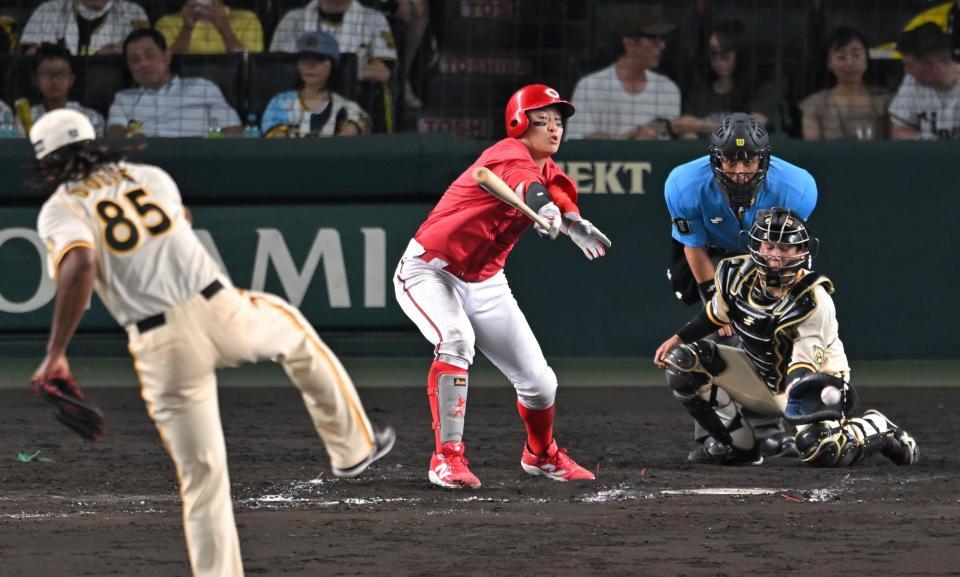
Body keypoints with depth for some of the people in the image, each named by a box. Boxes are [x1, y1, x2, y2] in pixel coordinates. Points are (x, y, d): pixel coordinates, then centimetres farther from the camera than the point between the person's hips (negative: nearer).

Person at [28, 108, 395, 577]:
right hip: (217, 310, 3)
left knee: (201, 473, 6)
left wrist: (55, 354, -19)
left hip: (160, 347, -3)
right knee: (292, 329, 35)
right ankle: (351, 447, 41)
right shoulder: (150, 177, 15)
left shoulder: (60, 210, 1)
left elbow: (80, 268, -19)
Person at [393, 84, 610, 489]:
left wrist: (576, 225, -34)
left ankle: (541, 455, 33)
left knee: (538, 380, 4)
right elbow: (524, 182, -45)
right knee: (455, 341, -35)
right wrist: (544, 205, -67)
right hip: (431, 270, -7)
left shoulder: (548, 170, 6)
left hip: (485, 283, 7)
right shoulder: (511, 155, -23)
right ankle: (447, 457, -31)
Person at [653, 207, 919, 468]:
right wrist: (676, 339, 3)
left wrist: (799, 394, -51)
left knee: (821, 449, -37)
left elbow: (804, 368, -30)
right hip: (761, 376, 6)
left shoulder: (814, 301, -29)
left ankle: (877, 429, 2)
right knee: (681, 361, -11)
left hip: (815, 378, -6)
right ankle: (740, 447, 5)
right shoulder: (735, 274, -12)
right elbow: (716, 314, 10)